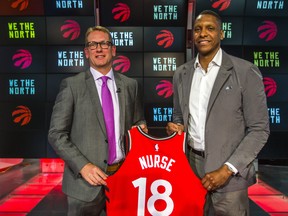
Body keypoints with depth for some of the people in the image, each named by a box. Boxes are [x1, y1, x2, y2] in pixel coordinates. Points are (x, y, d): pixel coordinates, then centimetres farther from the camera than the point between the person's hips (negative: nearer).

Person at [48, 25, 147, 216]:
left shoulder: (130, 85, 6)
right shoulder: (72, 85, -4)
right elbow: (56, 134, -6)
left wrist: (141, 128, -8)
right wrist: (83, 166, -16)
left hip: (124, 176, 3)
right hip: (86, 180, -3)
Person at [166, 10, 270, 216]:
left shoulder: (246, 72, -9)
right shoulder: (181, 73, 6)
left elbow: (259, 129, -9)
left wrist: (227, 169, -15)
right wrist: (176, 127, -7)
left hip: (229, 173, -4)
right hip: (190, 165, 4)